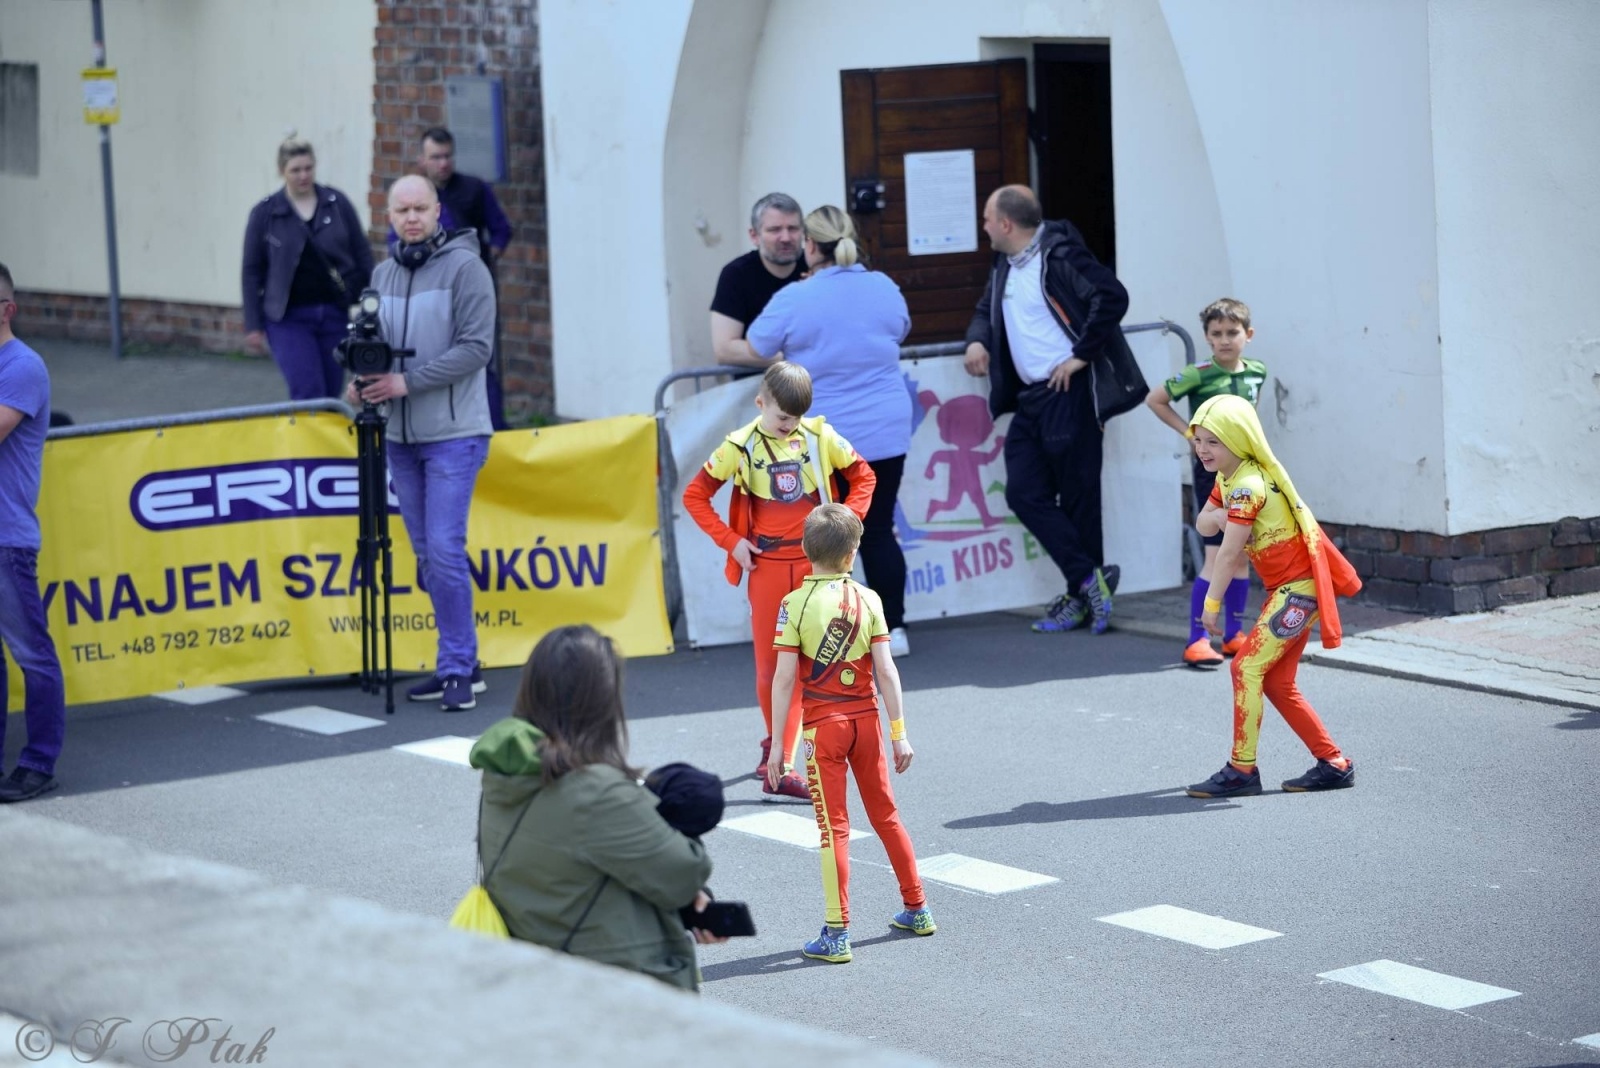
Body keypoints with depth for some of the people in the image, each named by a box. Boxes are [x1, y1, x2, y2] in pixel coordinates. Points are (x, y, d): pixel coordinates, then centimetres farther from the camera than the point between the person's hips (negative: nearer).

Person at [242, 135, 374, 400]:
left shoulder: (337, 204, 4)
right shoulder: (264, 214, 1)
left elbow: (363, 257, 9)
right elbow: (252, 272, 3)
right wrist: (253, 326, 0)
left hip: (336, 314, 2)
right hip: (289, 319, -2)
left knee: (330, 395, 7)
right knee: (308, 395, -13)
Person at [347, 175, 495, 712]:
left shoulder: (464, 266, -8)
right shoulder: (383, 274, 13)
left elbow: (475, 348, -14)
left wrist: (407, 381, -20)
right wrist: (364, 381, -2)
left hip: (454, 434, -7)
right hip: (401, 436, 7)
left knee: (444, 550, -12)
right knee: (427, 555, 9)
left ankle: (457, 669, -5)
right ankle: (462, 664, 17)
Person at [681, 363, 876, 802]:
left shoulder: (820, 436, 0)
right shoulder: (740, 446, -3)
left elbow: (863, 476, 12)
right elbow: (694, 495, 3)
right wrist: (731, 541, -4)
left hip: (813, 563, 1)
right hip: (767, 566, 0)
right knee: (770, 662, 2)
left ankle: (779, 764, 1)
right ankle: (777, 747, 20)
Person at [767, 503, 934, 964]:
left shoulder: (795, 604, -10)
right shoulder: (868, 599, -3)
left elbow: (785, 678, -11)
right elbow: (886, 671, -4)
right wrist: (898, 732, 3)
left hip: (823, 725, -3)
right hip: (866, 719, 3)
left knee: (834, 827, 1)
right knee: (885, 814, 18)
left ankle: (836, 935, 0)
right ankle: (917, 909, 28)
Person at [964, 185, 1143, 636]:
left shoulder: (1059, 255, -11)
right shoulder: (1005, 265, 15)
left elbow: (1112, 297, -21)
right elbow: (988, 309, 30)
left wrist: (1081, 354, -18)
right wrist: (977, 341, 8)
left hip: (1069, 392, -9)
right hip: (1029, 396, 9)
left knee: (1077, 495, -2)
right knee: (1024, 493, 0)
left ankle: (1083, 595, 8)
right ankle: (1089, 581, 1)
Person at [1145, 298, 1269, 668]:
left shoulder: (1257, 372, 4)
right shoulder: (1199, 375, -12)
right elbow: (1155, 399, -6)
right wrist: (1189, 433, -7)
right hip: (1212, 470, -6)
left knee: (1242, 555, 10)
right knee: (1217, 555, -10)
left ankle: (1233, 635, 20)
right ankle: (1197, 640, -7)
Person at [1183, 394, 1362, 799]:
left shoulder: (1248, 486, -20)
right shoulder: (1228, 478, 10)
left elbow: (1229, 554, -20)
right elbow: (1203, 524, 11)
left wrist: (1212, 604, -13)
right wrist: (1220, 515, -12)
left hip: (1300, 587, -10)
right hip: (1287, 588, 10)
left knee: (1247, 666, -14)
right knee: (1276, 682, 10)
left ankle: (1242, 769, -12)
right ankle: (1333, 763, 15)